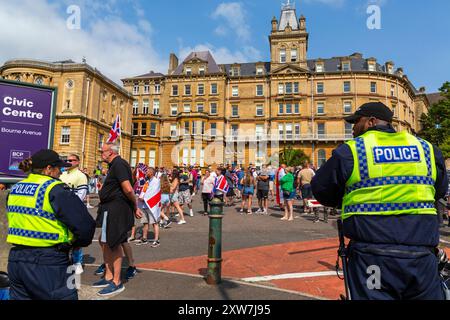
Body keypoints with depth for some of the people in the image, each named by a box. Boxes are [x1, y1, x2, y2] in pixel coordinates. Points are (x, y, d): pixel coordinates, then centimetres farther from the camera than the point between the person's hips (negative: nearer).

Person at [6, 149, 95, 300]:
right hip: (47, 264, -7)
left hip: (16, 259, 8)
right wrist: (74, 243, 0)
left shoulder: (15, 188, 8)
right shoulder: (55, 190, -16)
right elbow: (85, 226, -19)